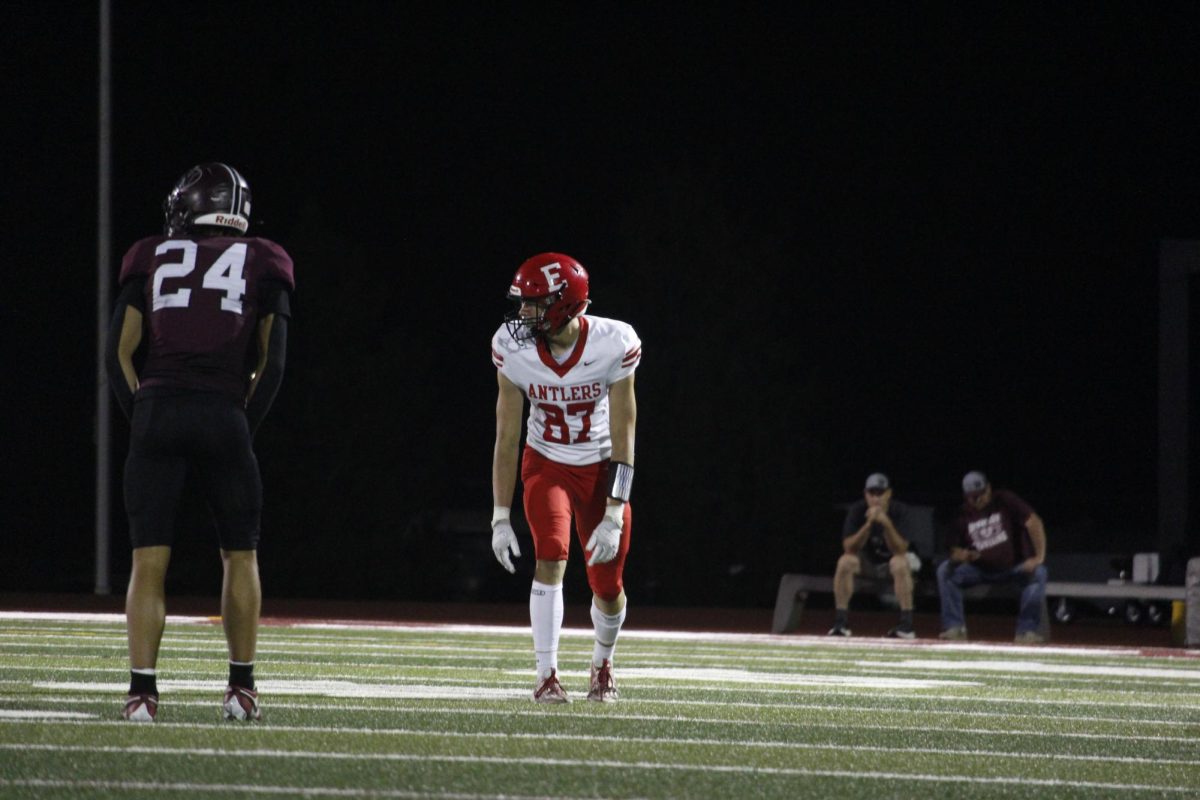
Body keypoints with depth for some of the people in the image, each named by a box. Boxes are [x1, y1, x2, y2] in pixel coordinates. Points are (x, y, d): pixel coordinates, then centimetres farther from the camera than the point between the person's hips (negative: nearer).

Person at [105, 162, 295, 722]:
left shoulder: (151, 259, 15)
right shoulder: (262, 265, 13)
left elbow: (119, 353, 8)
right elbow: (271, 363, 5)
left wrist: (142, 418, 11)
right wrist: (245, 425, 10)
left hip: (156, 410, 1)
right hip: (222, 415, -1)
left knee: (149, 560, 2)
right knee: (239, 554, 15)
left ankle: (142, 689, -6)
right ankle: (241, 687, 15)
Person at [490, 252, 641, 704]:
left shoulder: (613, 346, -25)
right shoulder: (513, 349, -19)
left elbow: (622, 438, -20)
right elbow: (507, 437, -12)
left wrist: (613, 517, -23)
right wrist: (500, 518, -13)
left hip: (601, 467, -1)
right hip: (546, 464, 1)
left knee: (608, 588, 2)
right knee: (551, 556, -22)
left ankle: (602, 662, 32)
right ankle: (546, 676, -16)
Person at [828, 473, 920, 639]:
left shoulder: (900, 511, -21)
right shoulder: (857, 510, -18)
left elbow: (900, 550, -30)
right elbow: (849, 548, -25)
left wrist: (886, 523, -43)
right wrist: (868, 524, -37)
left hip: (892, 559, -2)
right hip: (867, 561, 2)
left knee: (900, 563, -36)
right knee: (845, 562, -28)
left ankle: (906, 625, -34)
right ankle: (840, 623, -23)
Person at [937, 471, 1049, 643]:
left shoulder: (1005, 501, -11)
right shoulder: (963, 515, -1)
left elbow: (1033, 522, -20)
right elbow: (955, 552, 2)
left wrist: (1039, 557, -29)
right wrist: (962, 555, -24)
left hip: (1015, 566, -3)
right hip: (981, 569, 3)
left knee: (1038, 573, -32)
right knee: (945, 570, -17)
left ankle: (1028, 630, -26)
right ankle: (954, 627, -15)